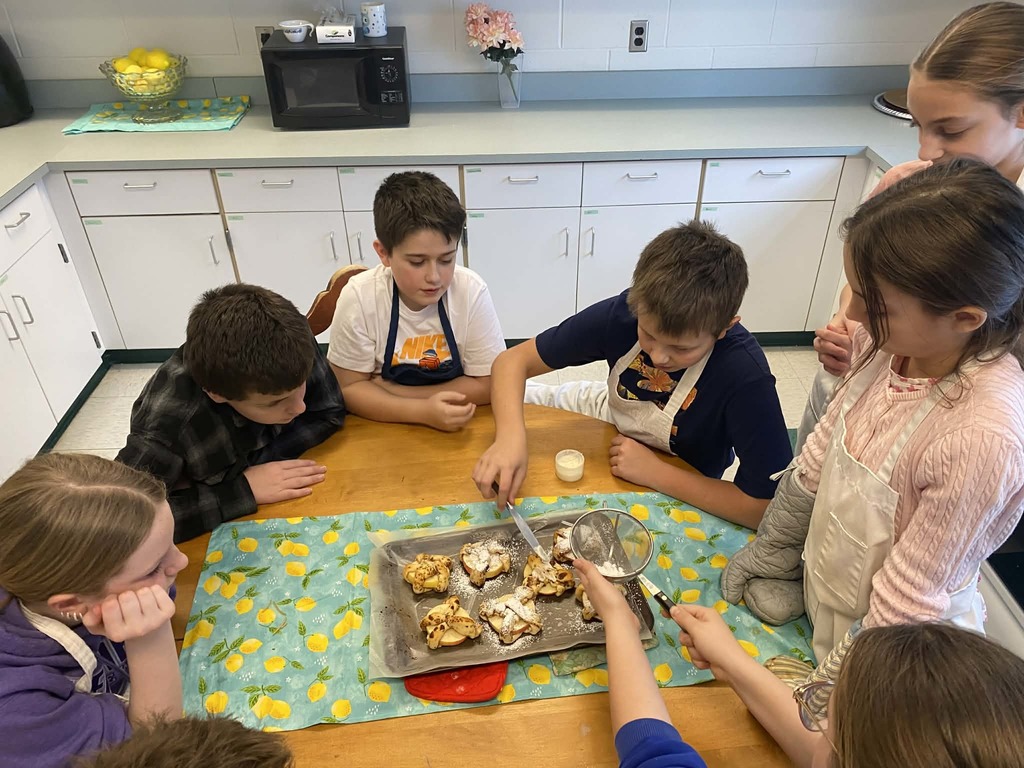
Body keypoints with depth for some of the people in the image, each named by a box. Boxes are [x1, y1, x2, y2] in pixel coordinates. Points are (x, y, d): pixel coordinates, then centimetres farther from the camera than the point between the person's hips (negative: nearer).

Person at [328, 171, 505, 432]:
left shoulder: (471, 291, -17)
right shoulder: (359, 297, -17)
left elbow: (486, 385, -12)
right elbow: (349, 388, -10)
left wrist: (387, 389, -16)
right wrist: (424, 411, -26)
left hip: (458, 428, 0)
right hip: (386, 428, 1)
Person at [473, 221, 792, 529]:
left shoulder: (746, 377, -39)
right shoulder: (623, 312, -31)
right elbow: (513, 360, -26)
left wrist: (654, 471, -34)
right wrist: (510, 436, -45)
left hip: (680, 487, -2)